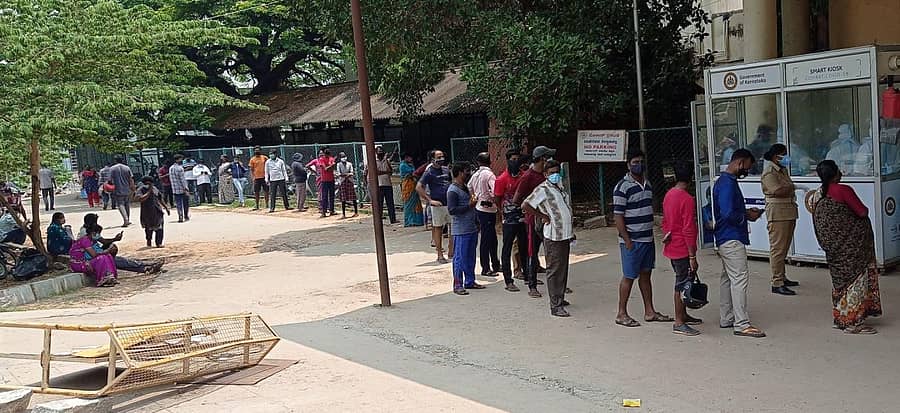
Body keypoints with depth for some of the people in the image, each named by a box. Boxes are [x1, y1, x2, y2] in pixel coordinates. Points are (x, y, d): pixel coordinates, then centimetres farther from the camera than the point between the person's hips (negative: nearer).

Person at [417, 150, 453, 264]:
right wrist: (430, 201, -16)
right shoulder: (429, 172, -7)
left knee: (454, 226, 7)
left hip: (450, 203, 6)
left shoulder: (446, 169, 11)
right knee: (438, 229, 2)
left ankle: (451, 250, 21)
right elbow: (418, 188, -13)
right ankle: (440, 255, 8)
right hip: (438, 205, -6)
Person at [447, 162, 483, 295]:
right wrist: (469, 205, -20)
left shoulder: (465, 188, 17)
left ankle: (470, 281, 23)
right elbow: (452, 210, -21)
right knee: (460, 258, -5)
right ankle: (458, 285, 0)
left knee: (470, 256, 14)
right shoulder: (452, 190, -14)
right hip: (460, 230, -9)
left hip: (472, 228, 9)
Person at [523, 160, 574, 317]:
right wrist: (543, 217, -14)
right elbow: (525, 205, -20)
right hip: (553, 236, -9)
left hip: (565, 235, 9)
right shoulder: (543, 189, -12)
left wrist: (571, 230, 20)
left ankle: (560, 298, 29)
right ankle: (555, 306, -3)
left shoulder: (559, 187, 14)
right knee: (555, 271, -6)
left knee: (563, 269, 16)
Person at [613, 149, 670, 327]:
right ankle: (622, 314, 8)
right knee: (629, 277, -1)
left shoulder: (647, 184, 13)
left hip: (648, 239, 8)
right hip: (632, 241, -8)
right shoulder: (622, 187, -13)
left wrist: (651, 235, 18)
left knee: (646, 274, 13)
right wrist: (627, 241, -18)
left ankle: (649, 311, 21)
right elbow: (618, 217, -15)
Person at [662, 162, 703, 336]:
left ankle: (683, 315, 31)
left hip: (671, 248, 9)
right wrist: (693, 257, -19)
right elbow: (688, 230, -21)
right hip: (683, 249, -9)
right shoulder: (687, 199, -20)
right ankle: (679, 323, 4)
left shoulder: (669, 195, 7)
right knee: (683, 284, -2)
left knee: (682, 282, 19)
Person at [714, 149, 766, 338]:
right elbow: (728, 214, -26)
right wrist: (747, 217, -11)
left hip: (726, 239, 11)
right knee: (740, 279, -10)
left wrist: (746, 212, 11)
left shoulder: (724, 181, 15)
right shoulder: (728, 183, -18)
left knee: (728, 278, 14)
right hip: (732, 239, -11)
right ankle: (742, 324, -9)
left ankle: (726, 319, 21)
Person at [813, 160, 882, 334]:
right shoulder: (843, 190, -17)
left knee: (840, 279, 16)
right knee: (856, 278, -1)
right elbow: (863, 212, -15)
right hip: (851, 242, -8)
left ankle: (840, 318, 22)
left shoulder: (819, 195, 6)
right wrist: (863, 209, 8)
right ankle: (853, 322, 0)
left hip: (832, 245, 8)